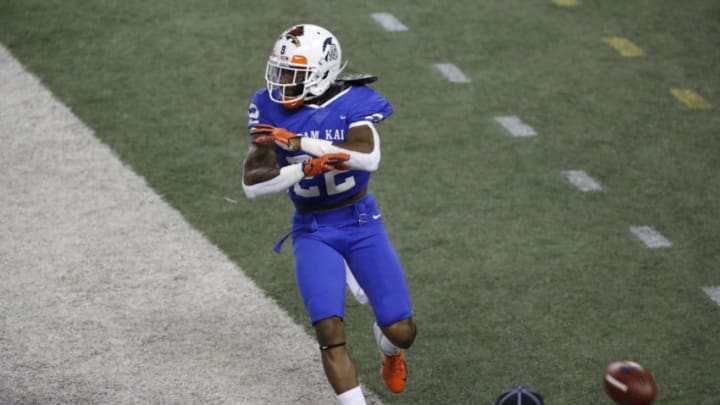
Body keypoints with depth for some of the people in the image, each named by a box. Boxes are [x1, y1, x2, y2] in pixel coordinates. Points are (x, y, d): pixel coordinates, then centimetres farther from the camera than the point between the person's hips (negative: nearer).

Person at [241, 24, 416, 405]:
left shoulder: (352, 102, -14)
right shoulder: (270, 110, -8)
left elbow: (369, 157, -34)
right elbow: (252, 184, -15)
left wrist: (297, 141, -37)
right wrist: (304, 169, -32)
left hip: (362, 223, -1)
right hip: (312, 233, 1)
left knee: (401, 332, 1)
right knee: (330, 331, -15)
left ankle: (389, 349, 39)